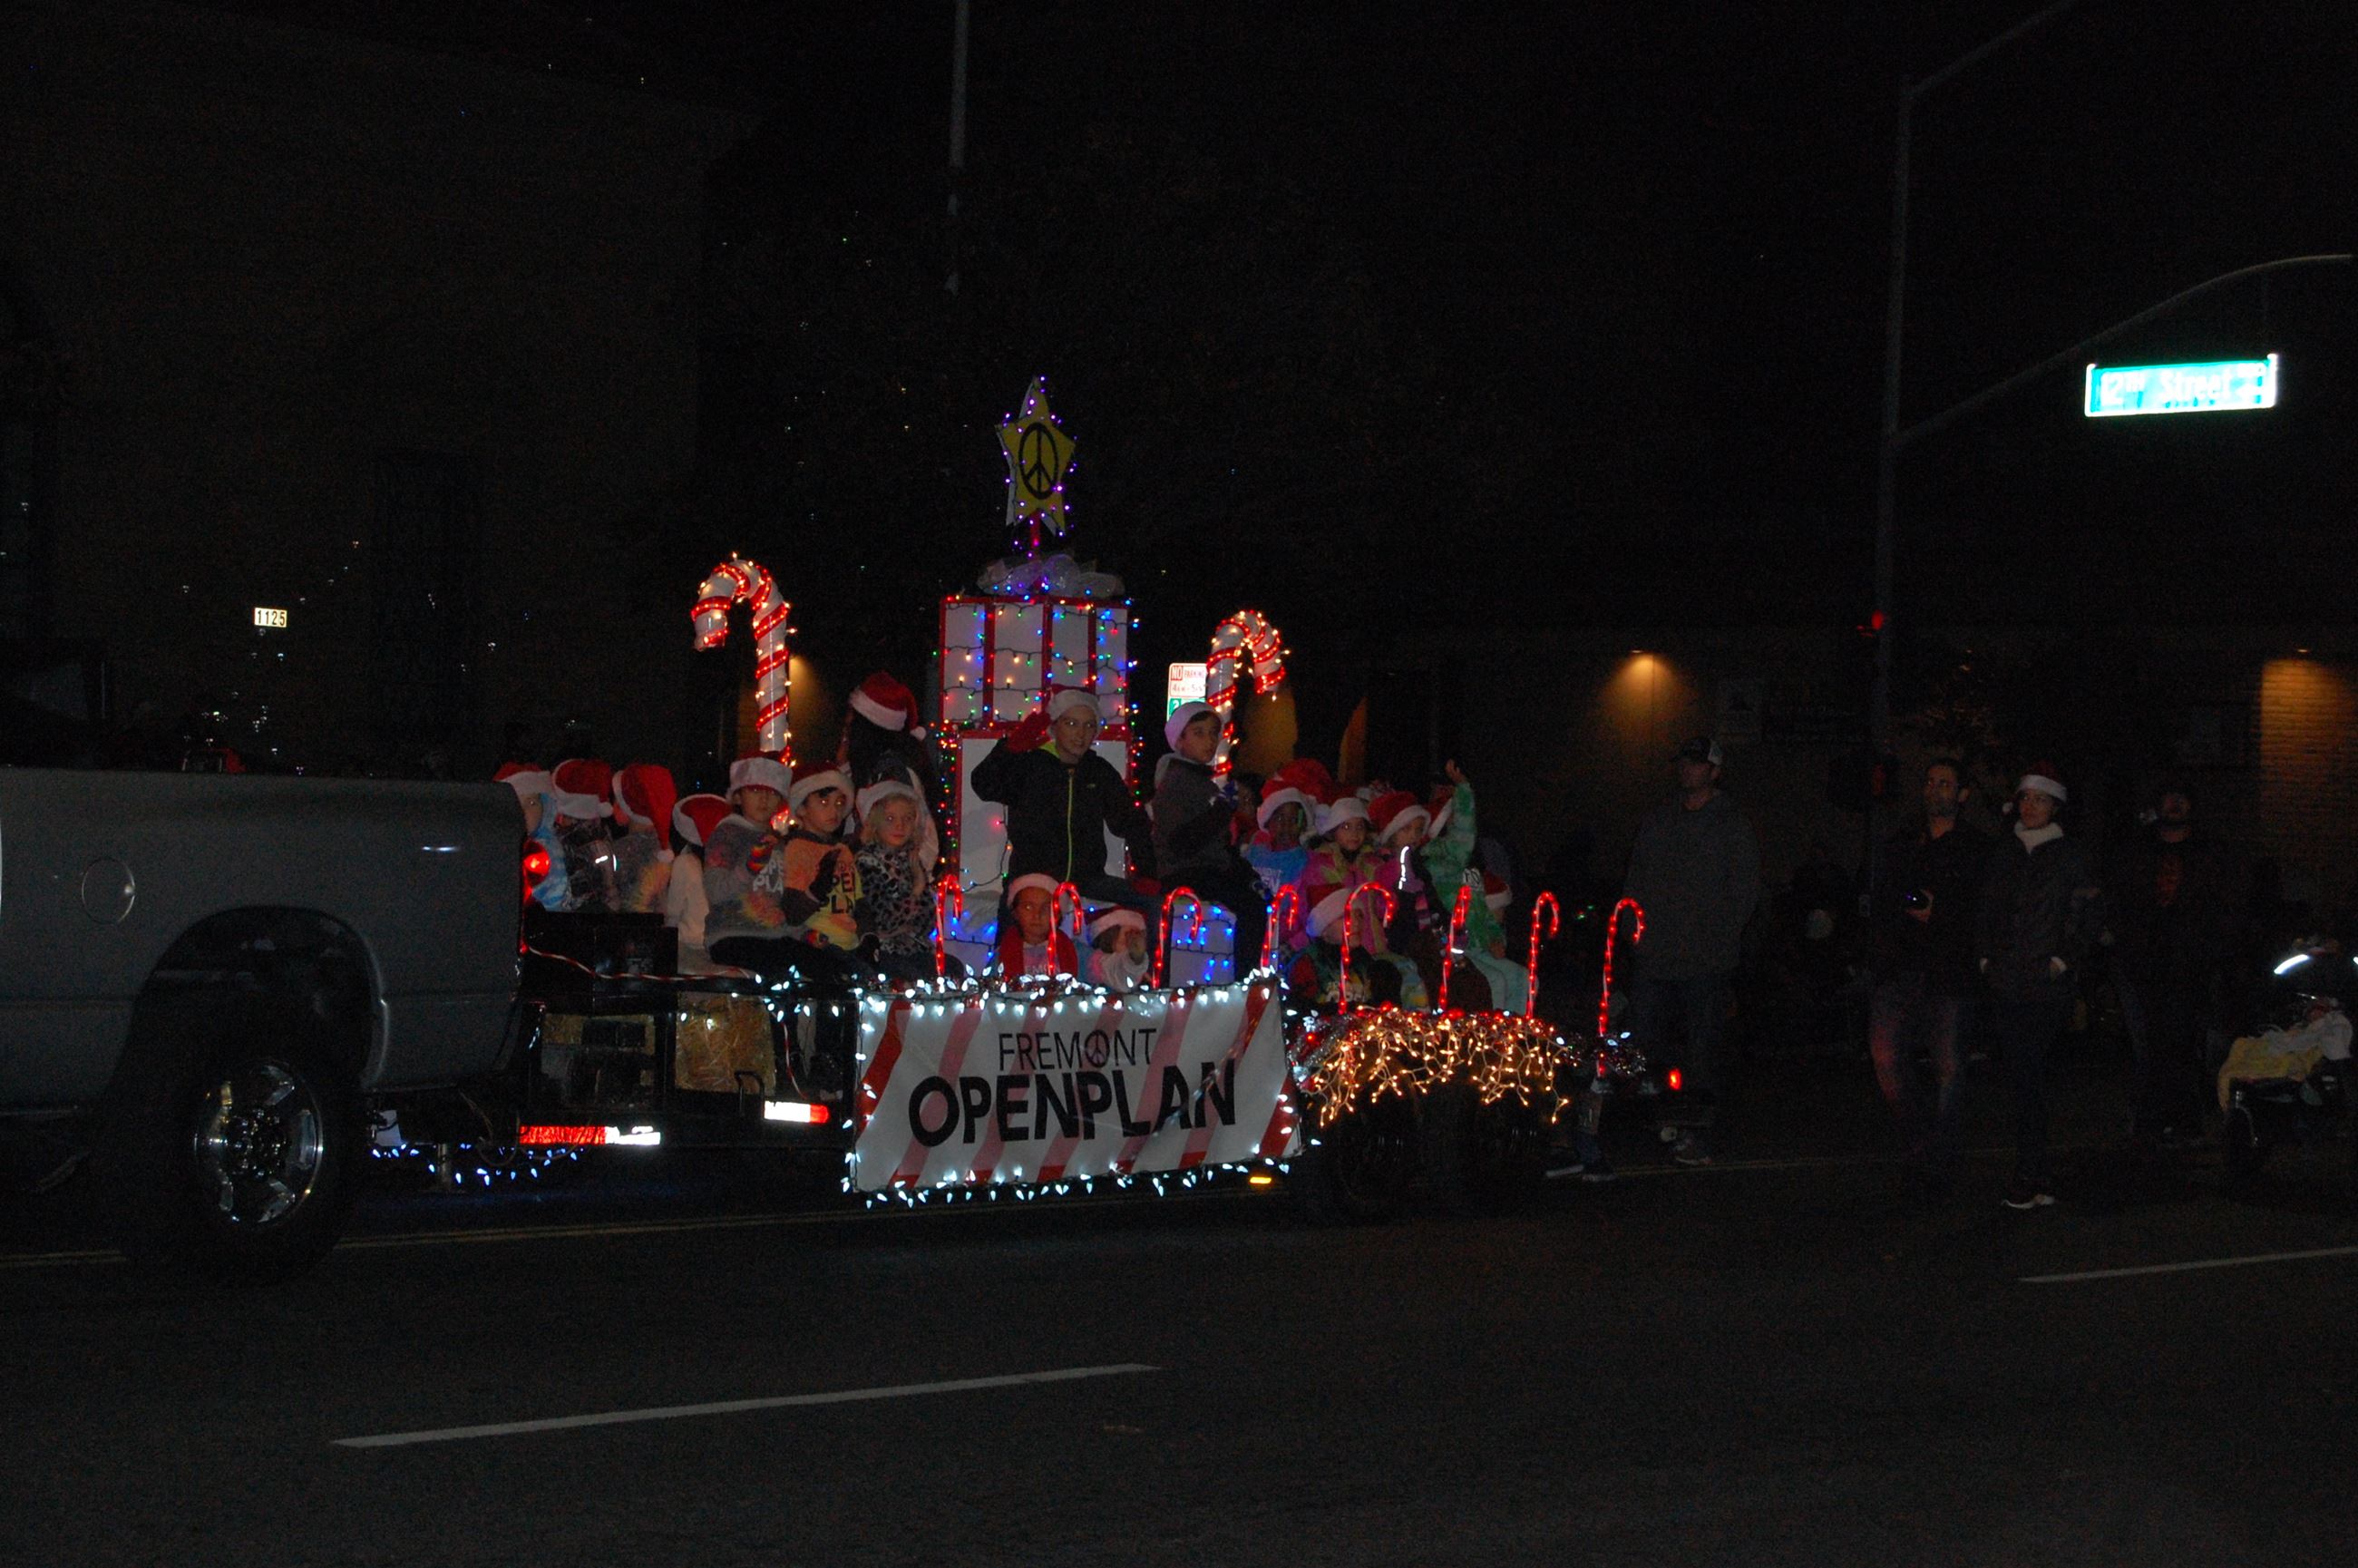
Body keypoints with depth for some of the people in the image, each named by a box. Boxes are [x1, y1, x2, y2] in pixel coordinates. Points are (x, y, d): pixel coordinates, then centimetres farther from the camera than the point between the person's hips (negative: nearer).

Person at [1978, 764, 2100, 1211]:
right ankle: (2037, 1178, 10)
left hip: (2047, 984, -4)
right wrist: (1984, 954, 9)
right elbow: (1987, 910, 20)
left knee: (2028, 1077, -10)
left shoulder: (2069, 855, 2)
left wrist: (2062, 961, -8)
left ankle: (2030, 1180, -8)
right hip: (2005, 982, 4)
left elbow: (2083, 918, 0)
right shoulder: (2004, 852, 14)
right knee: (2023, 1077, 4)